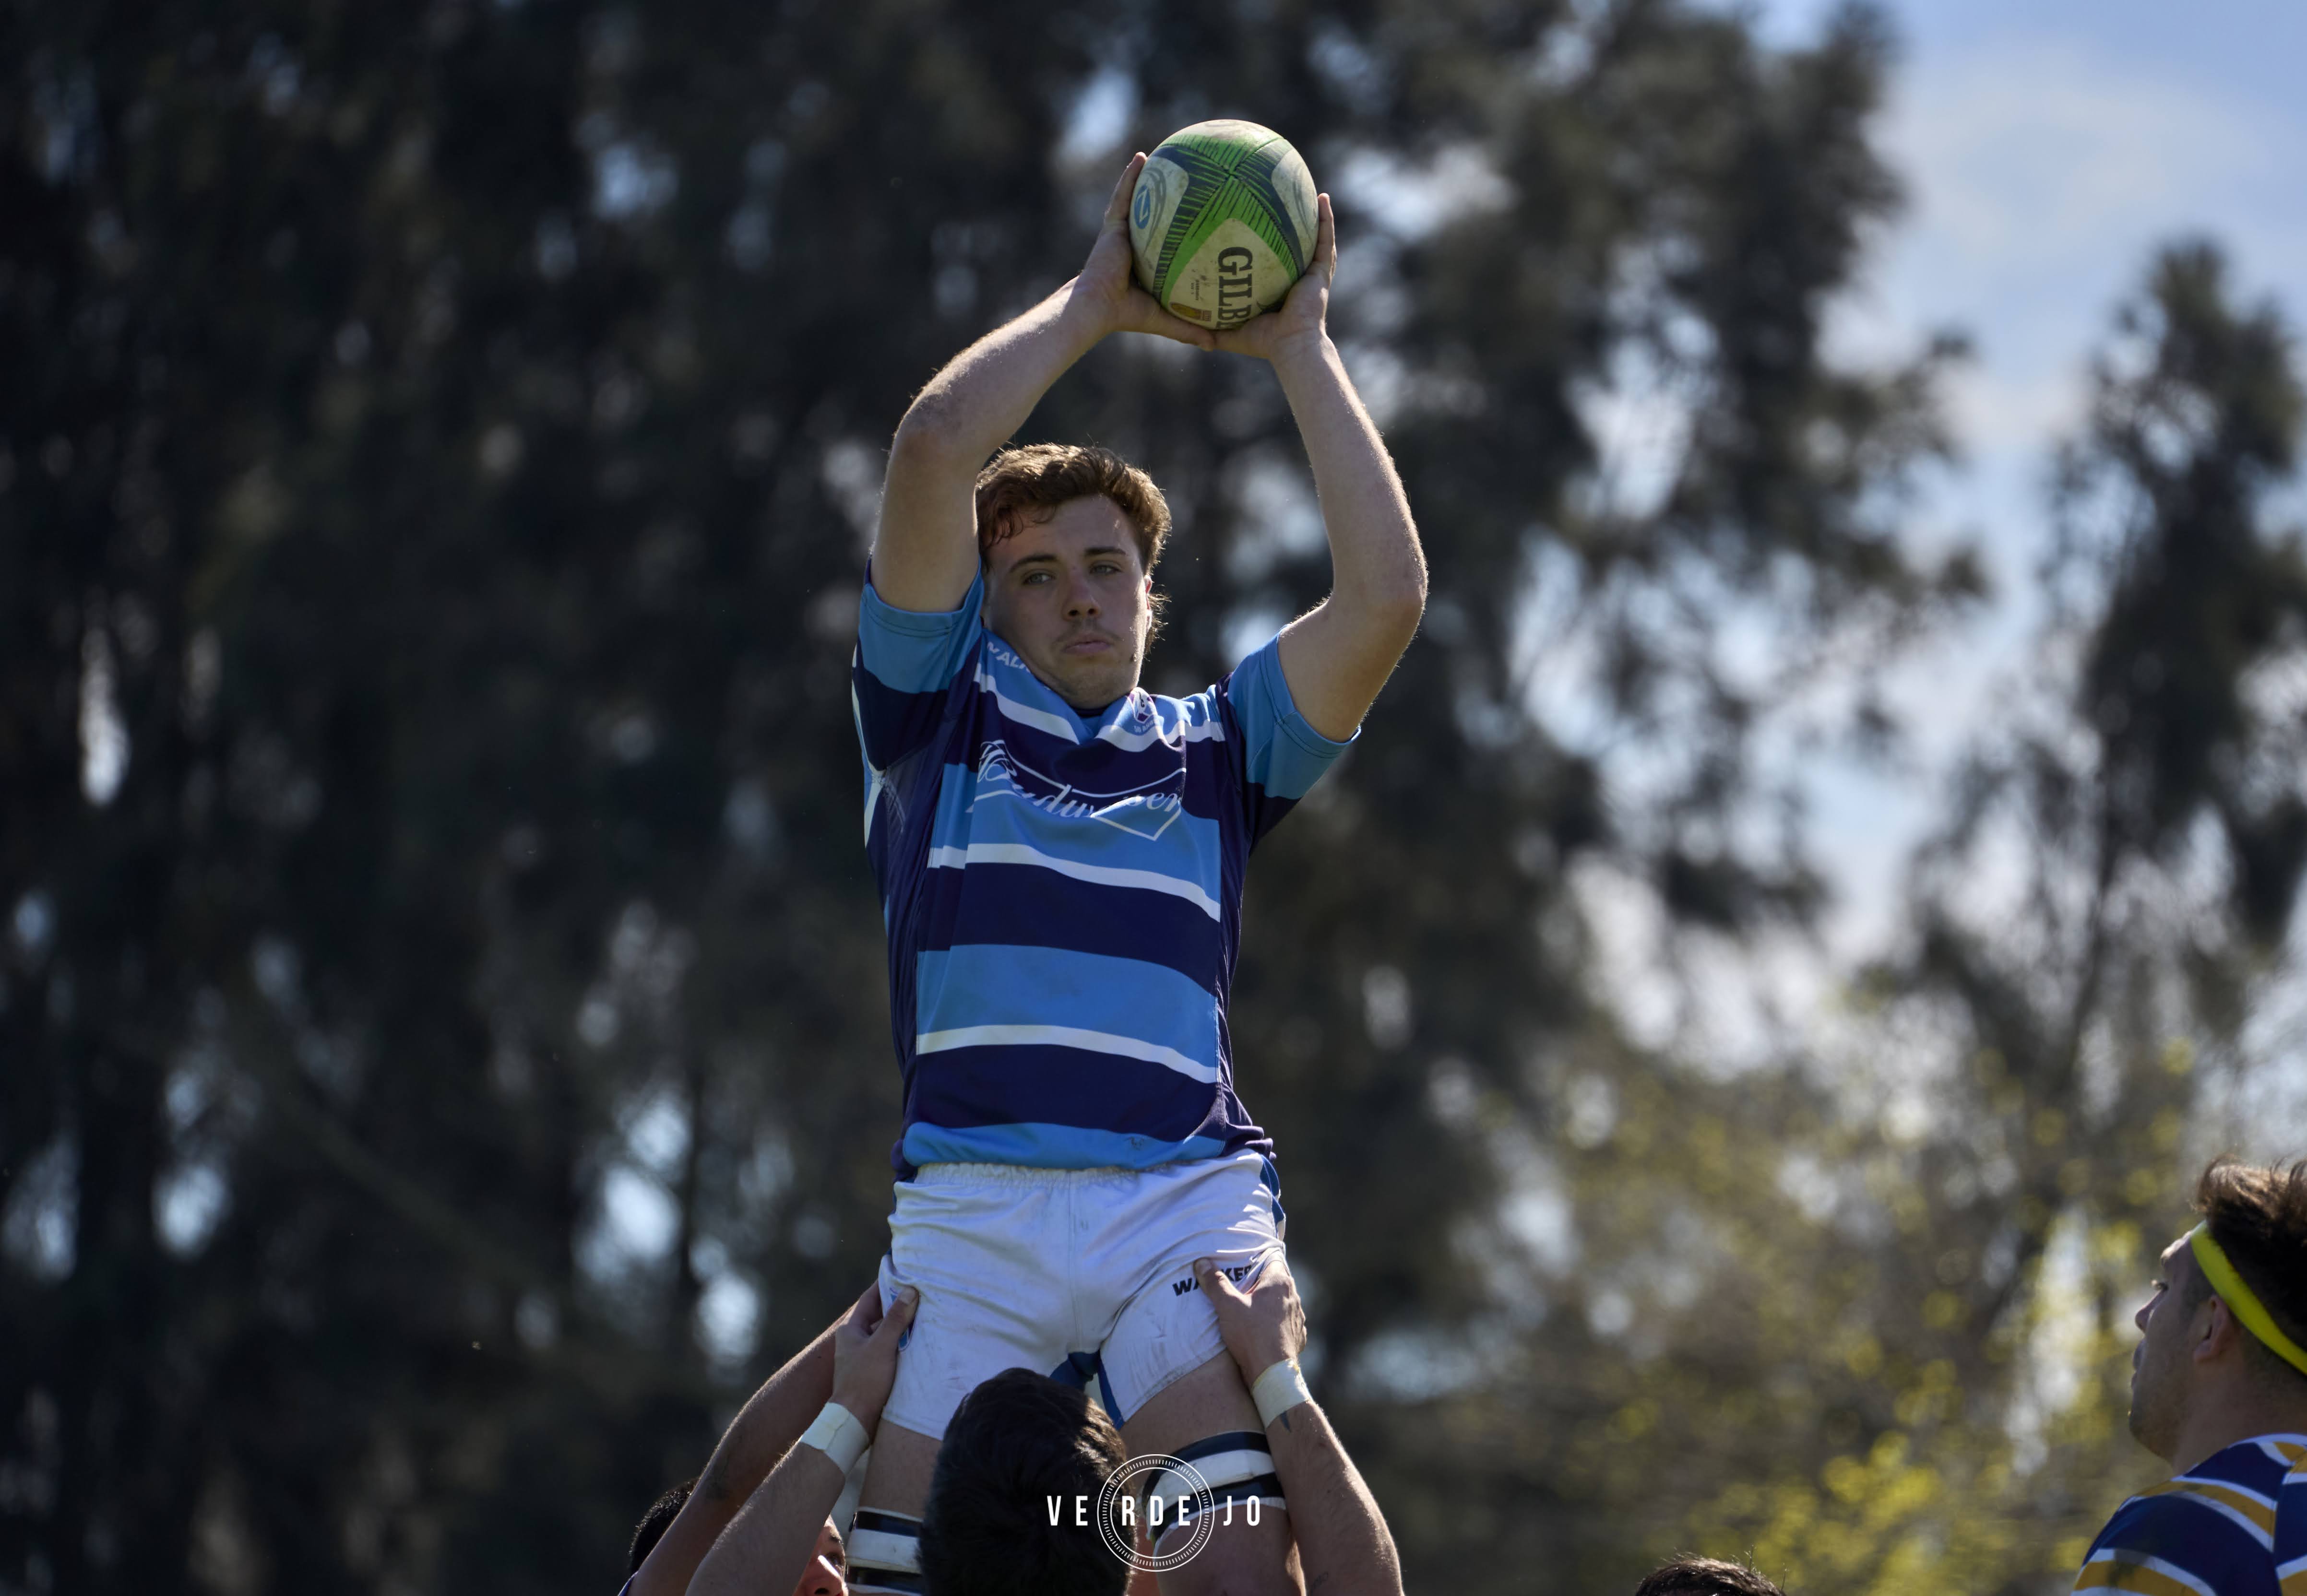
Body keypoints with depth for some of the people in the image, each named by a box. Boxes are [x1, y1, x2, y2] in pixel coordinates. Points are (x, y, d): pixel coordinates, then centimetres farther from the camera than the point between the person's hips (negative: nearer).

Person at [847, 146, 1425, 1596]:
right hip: (975, 1200, -1)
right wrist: (1091, 306, 14)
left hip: (1186, 1197, 1)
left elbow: (1386, 596, 10)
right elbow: (938, 448, 5)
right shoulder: (940, 710, 19)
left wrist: (1300, 349, 15)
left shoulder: (1215, 753, 24)